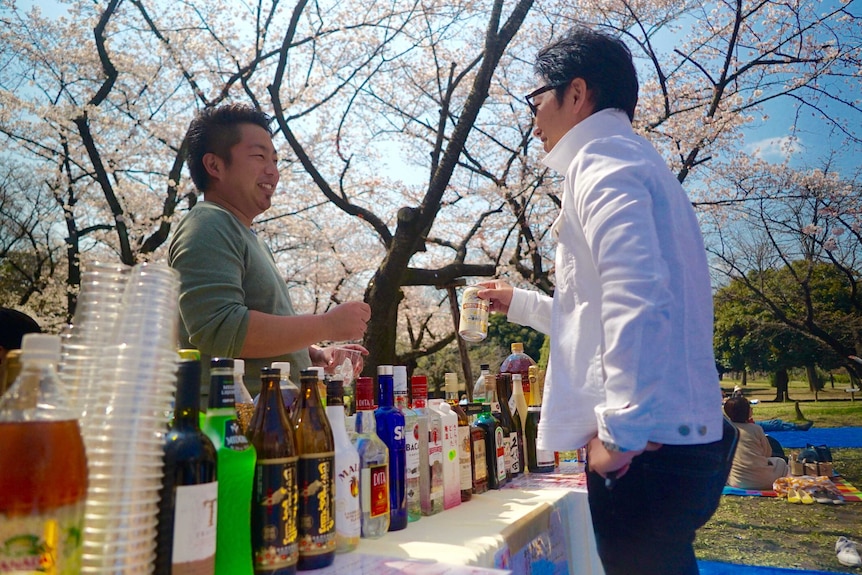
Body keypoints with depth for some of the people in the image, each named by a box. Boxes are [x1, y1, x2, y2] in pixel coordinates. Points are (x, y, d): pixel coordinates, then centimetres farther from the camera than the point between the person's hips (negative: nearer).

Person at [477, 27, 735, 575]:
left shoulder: (601, 158, -7)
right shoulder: (637, 162, 23)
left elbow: (635, 292, -24)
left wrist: (622, 428, -21)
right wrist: (521, 303, 34)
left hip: (645, 444, -10)